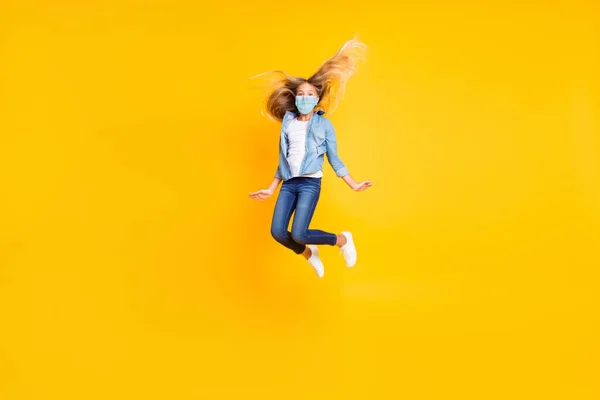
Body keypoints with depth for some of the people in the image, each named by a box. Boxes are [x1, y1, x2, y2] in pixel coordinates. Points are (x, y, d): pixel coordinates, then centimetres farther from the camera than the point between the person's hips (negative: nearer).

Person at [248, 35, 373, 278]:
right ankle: (309, 254, 22)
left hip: (310, 183, -4)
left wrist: (354, 185, -3)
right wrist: (271, 189, 17)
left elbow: (334, 159, 4)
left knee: (299, 234, -17)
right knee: (277, 232, -7)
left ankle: (342, 239, 9)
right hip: (289, 183, 5)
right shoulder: (288, 123, 11)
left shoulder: (324, 124, 2)